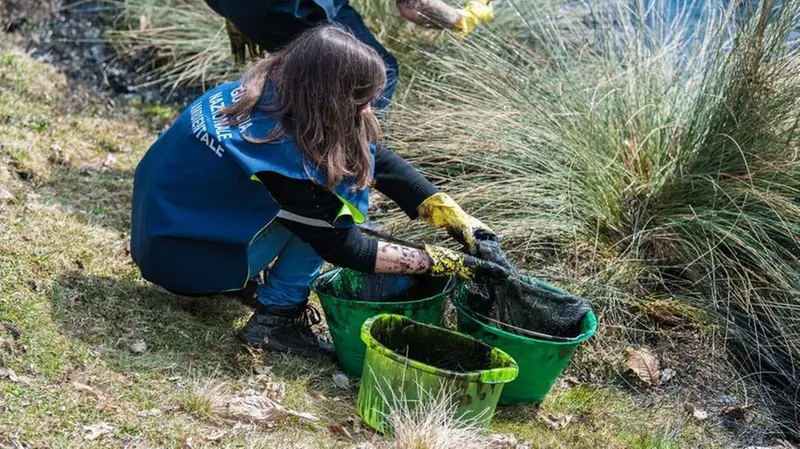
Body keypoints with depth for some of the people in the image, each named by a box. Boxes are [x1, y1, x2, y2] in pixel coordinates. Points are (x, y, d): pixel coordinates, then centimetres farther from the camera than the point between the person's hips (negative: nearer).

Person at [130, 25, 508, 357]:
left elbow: (376, 158, -2)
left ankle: (251, 276, 10)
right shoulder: (279, 151, -31)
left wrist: (459, 221, -5)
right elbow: (342, 246, -19)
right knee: (330, 203, -18)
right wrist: (444, 264, -15)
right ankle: (274, 319, -8)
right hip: (178, 250, -8)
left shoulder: (276, 88, -9)